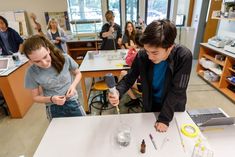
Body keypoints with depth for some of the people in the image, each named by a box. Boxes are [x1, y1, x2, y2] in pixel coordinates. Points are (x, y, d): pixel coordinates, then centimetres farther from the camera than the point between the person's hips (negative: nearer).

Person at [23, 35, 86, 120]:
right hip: (53, 109, 0)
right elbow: (36, 97, -1)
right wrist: (51, 99, -20)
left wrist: (73, 85, -15)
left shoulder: (65, 59, -15)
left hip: (72, 102, 1)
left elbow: (78, 74, 4)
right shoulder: (32, 72, -13)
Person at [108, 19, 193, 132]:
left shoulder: (184, 57, -30)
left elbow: (176, 91, -25)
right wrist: (118, 92, -35)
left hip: (174, 108, -1)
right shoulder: (142, 56, -24)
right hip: (150, 105, 2)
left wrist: (164, 118, -23)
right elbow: (129, 79, -14)